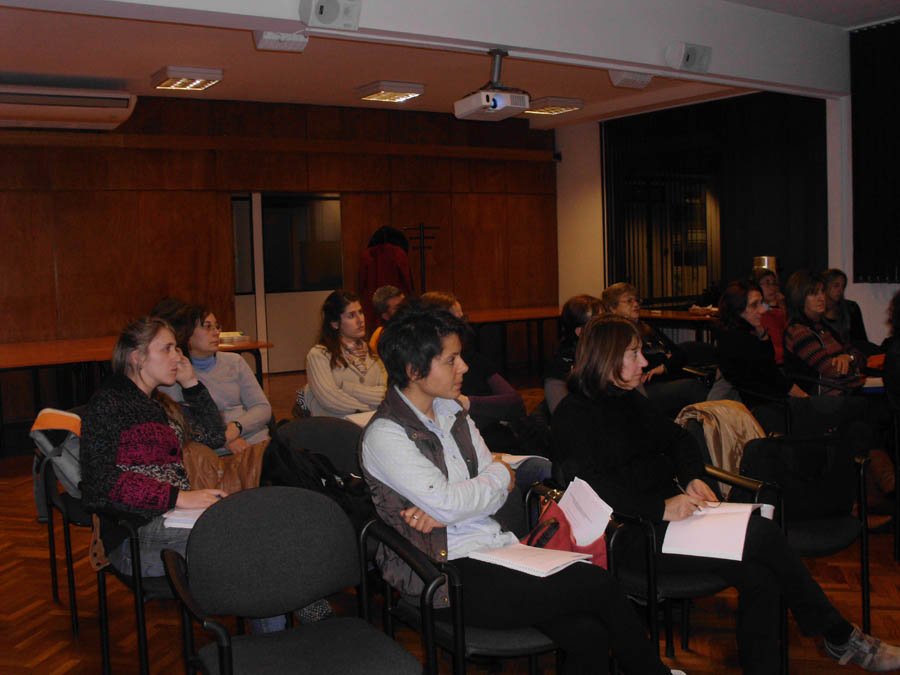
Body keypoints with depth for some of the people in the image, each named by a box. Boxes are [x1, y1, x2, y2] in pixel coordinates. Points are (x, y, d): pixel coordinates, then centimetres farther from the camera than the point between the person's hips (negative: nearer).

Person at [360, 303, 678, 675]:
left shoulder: (452, 412, 12)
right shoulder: (385, 435, -12)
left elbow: (500, 488, 7)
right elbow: (446, 502, -19)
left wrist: (446, 510, -12)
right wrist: (500, 474, -1)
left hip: (494, 546, 7)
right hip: (450, 571, -7)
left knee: (589, 636, -17)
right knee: (600, 585, -15)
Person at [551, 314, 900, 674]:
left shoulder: (629, 398, 15)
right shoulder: (574, 414, -10)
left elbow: (676, 437, 22)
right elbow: (590, 486, -22)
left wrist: (693, 478, 1)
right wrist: (661, 508, -27)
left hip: (668, 510, 8)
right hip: (629, 533, -8)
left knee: (758, 577, -17)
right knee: (763, 534, -17)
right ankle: (838, 635, 1)